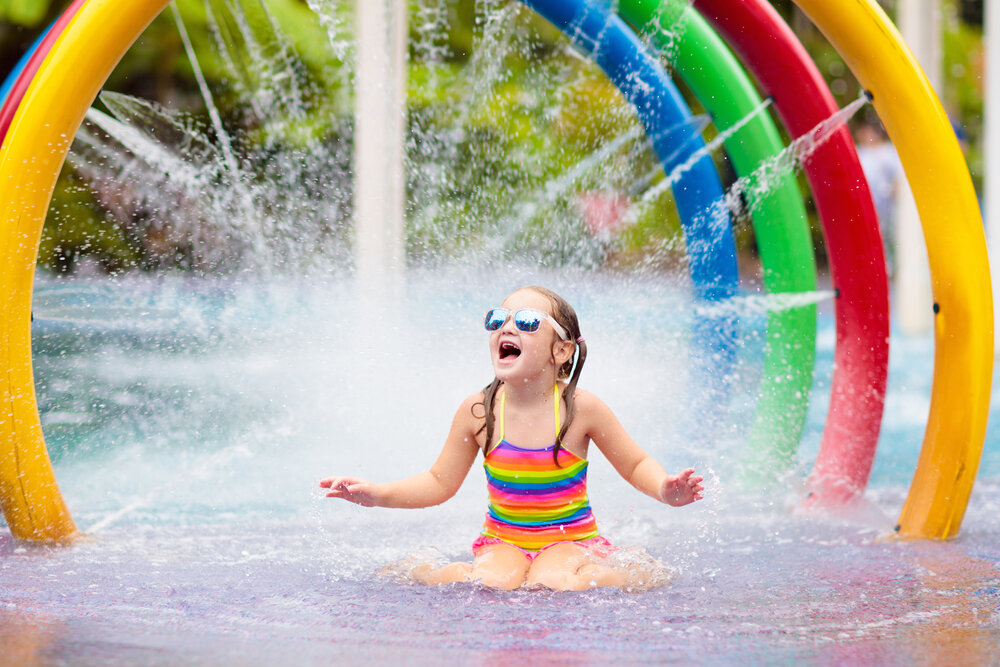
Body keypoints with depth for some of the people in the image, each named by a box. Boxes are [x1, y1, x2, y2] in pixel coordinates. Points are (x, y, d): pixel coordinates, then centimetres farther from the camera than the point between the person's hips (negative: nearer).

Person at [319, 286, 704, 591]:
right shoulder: (479, 411, -6)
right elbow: (440, 483, 6)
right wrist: (376, 495, -7)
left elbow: (636, 465, 2)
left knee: (551, 584, -33)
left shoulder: (579, 408, -10)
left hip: (571, 539, 0)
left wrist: (664, 490, -20)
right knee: (492, 584, -32)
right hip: (502, 541, 1)